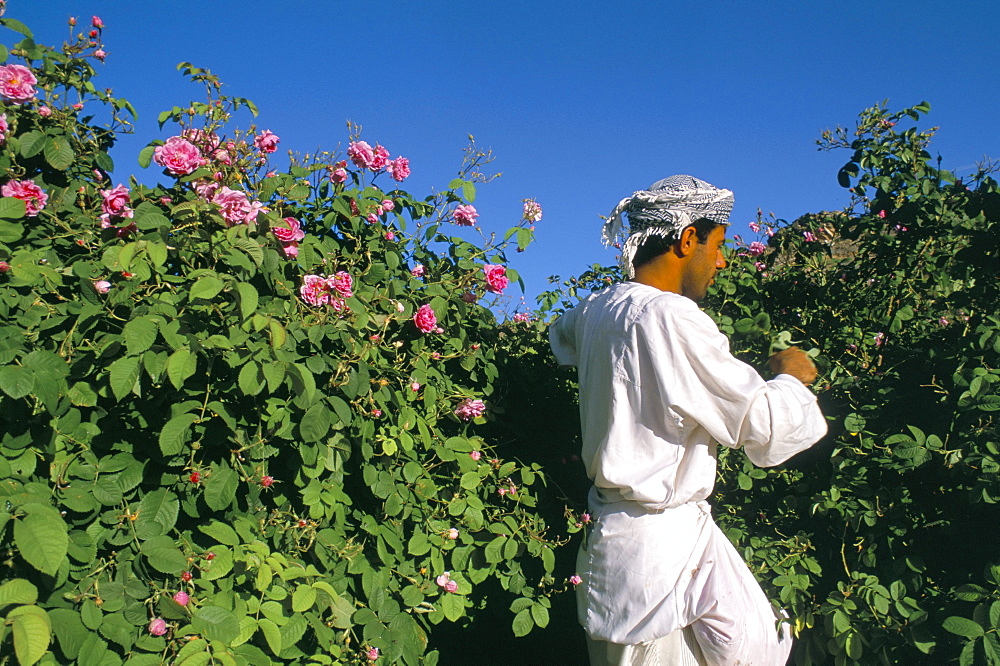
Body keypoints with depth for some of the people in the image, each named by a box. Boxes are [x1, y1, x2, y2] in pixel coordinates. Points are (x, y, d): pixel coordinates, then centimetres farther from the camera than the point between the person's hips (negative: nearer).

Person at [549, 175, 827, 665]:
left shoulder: (596, 310, 5)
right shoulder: (672, 317, -21)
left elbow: (561, 336, 32)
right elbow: (763, 423, -16)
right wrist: (790, 376, 3)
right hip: (661, 542, -9)